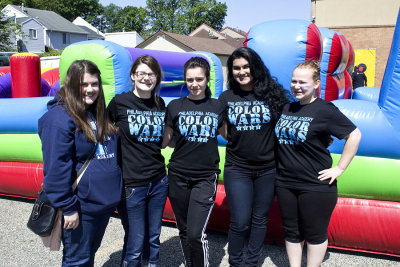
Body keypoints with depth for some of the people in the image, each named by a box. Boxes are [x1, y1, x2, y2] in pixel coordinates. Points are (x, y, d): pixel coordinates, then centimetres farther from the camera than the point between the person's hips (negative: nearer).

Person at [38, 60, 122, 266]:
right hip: (81, 207, -8)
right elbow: (56, 168, -20)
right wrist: (68, 208, -19)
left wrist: (113, 194, 16)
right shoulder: (60, 117, -17)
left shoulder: (98, 114, 9)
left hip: (105, 202, 8)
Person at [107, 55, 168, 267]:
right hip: (131, 183, -4)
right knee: (135, 244, 5)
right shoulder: (119, 102, -7)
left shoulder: (160, 105, 6)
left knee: (153, 239, 17)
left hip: (158, 181, 4)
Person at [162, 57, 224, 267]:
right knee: (184, 231, 13)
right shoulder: (175, 106, 3)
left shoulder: (217, 107, 4)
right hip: (178, 176, 2)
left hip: (206, 176, -1)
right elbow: (165, 140, 7)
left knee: (196, 233, -10)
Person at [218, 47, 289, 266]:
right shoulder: (226, 98, 2)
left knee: (259, 219, 13)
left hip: (267, 169, 0)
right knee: (240, 222, -1)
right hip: (237, 168, 0)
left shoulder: (272, 94, -3)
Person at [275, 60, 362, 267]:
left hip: (316, 186, -6)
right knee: (291, 232, 16)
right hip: (285, 183, 6)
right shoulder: (285, 109, 8)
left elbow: (355, 135, -9)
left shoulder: (325, 110, -11)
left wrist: (340, 168, -10)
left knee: (315, 234, 10)